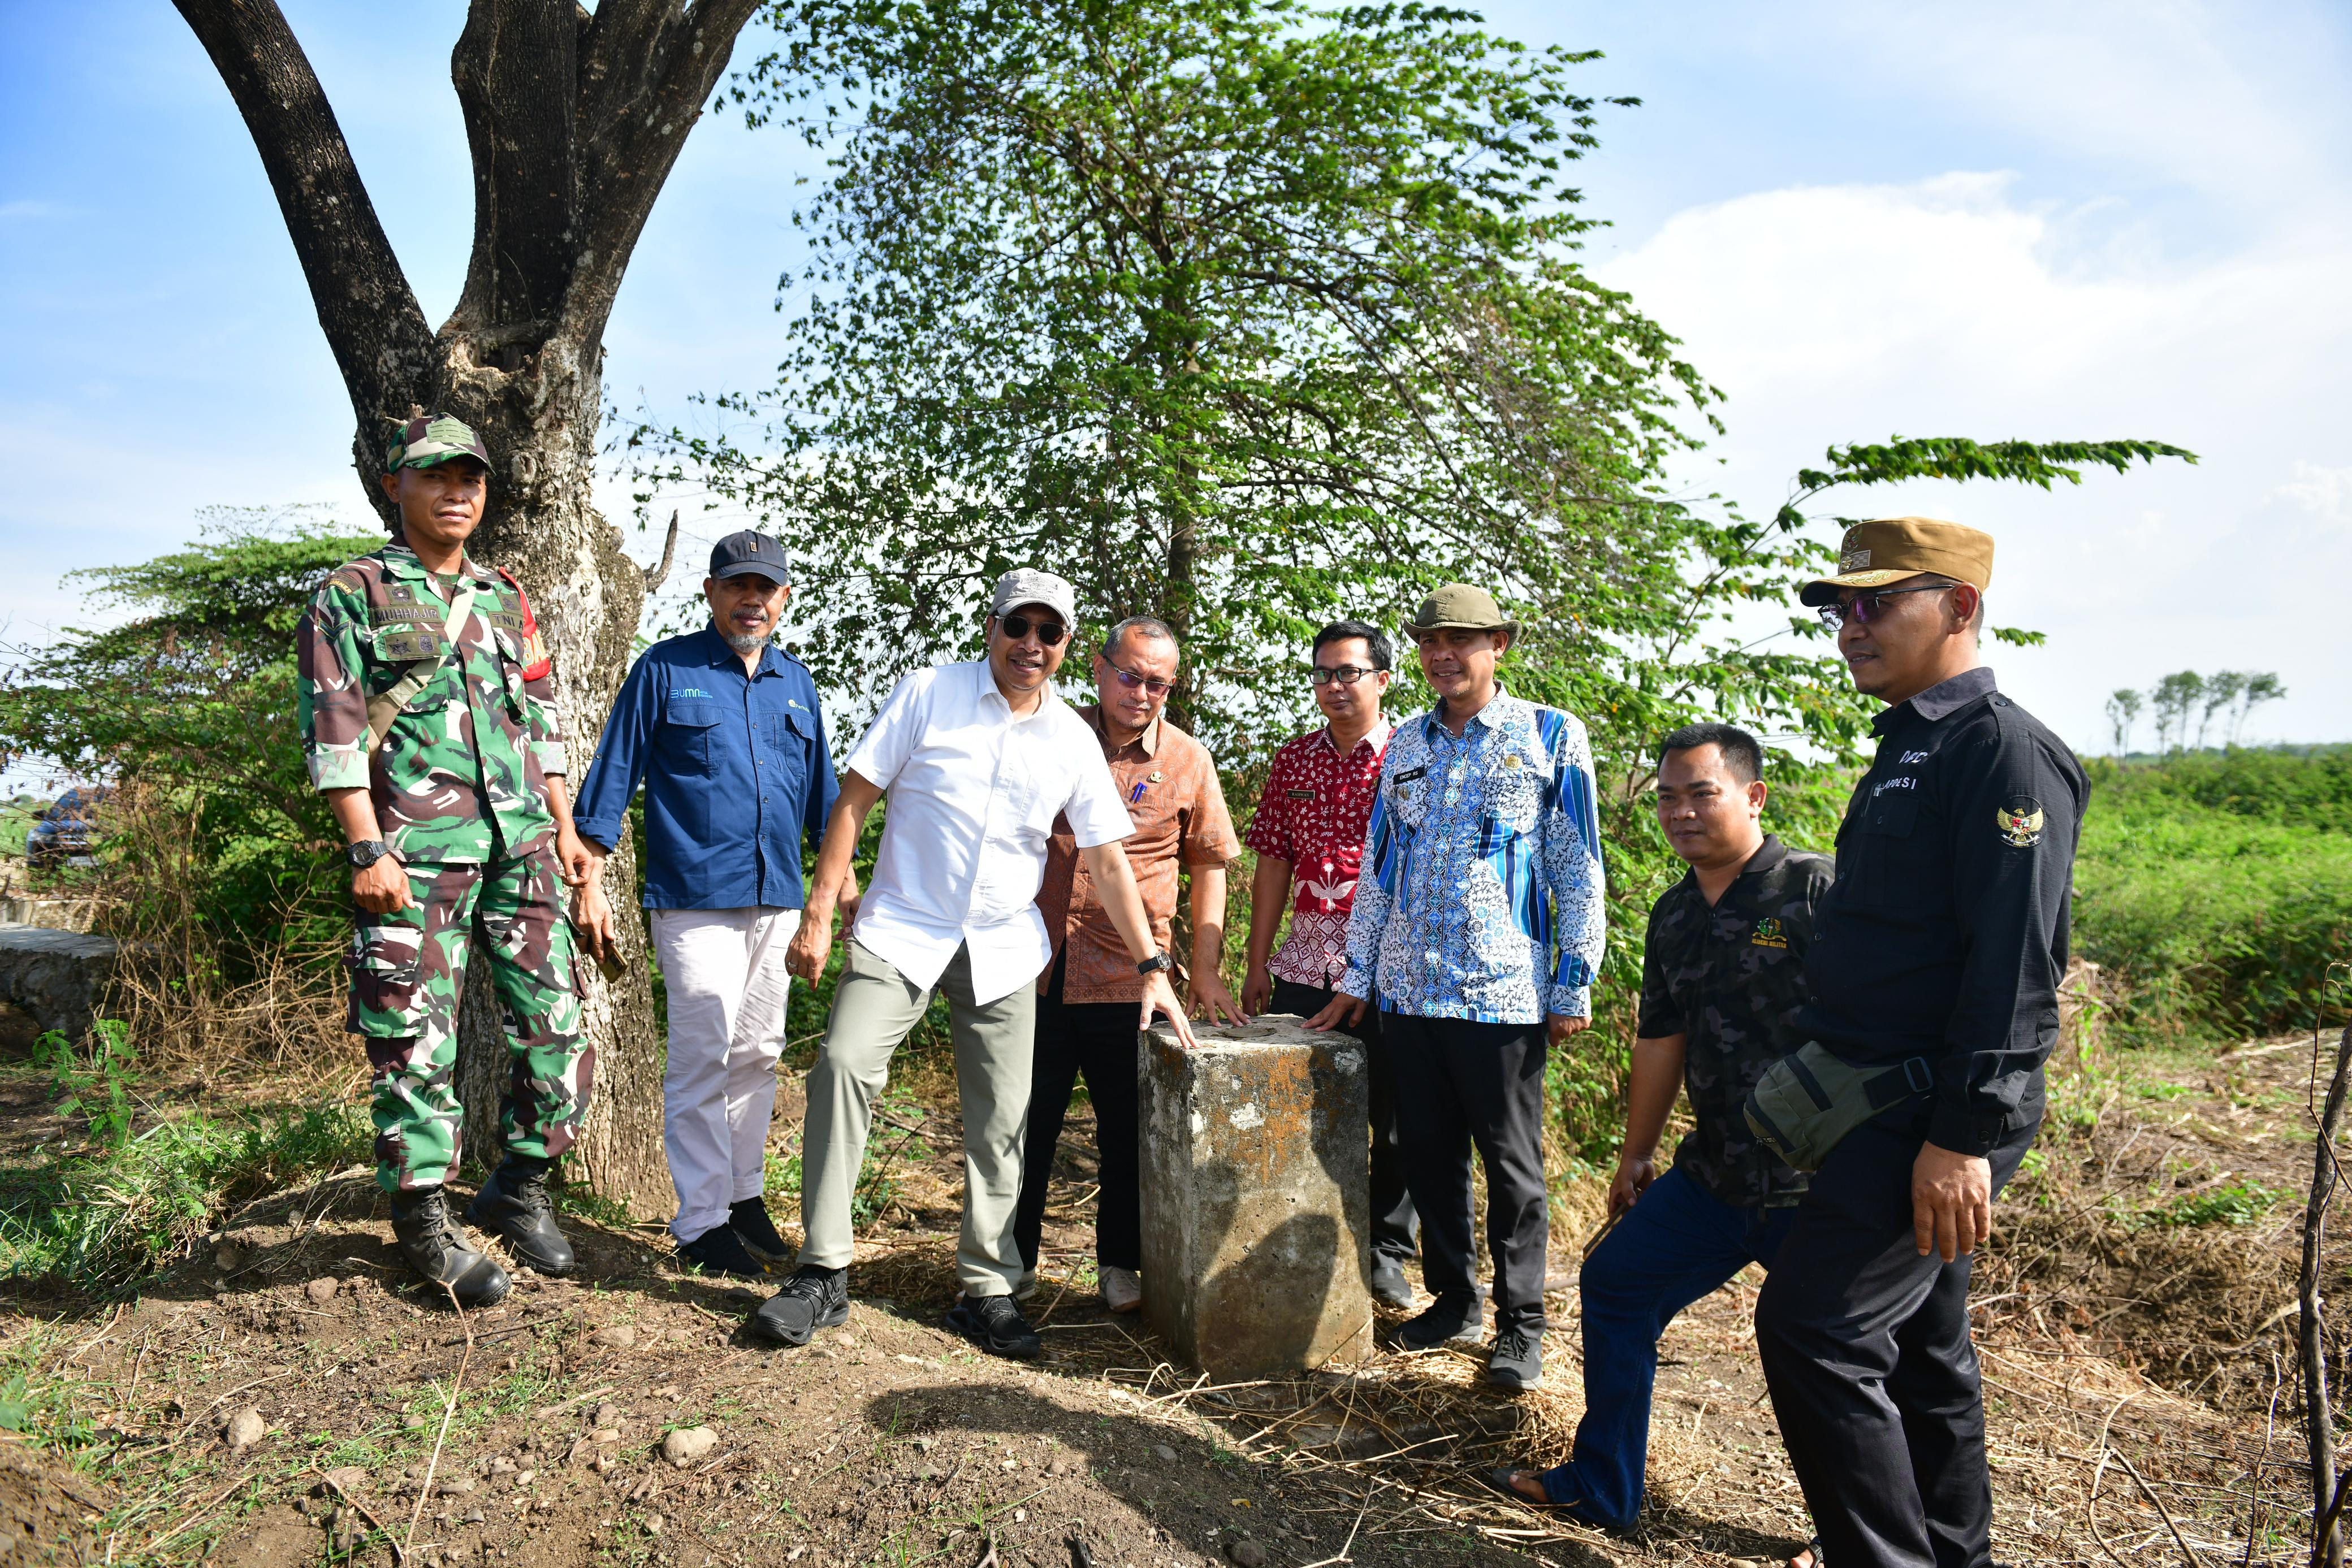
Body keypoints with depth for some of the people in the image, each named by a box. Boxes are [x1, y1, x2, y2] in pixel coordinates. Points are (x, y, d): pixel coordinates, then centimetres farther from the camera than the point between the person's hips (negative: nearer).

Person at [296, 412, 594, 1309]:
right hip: (415, 855, -5)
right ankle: (425, 1227, 14)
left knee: (555, 1027, 4)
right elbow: (331, 729, -4)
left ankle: (518, 1191, 22)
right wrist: (367, 849, -12)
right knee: (418, 1044, 0)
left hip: (522, 845, 5)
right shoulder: (353, 594, 3)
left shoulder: (507, 602, 18)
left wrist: (564, 826, 12)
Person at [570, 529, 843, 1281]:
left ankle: (744, 1191, 25)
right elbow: (612, 779, 0)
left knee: (759, 1052, 12)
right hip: (695, 900, -5)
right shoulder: (665, 670, 0)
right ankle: (702, 1221, 5)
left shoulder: (795, 681, 14)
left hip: (779, 900, 5)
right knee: (704, 1056, -5)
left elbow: (820, 791, 21)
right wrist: (591, 885, -4)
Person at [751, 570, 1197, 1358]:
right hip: (902, 930, -2)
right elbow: (854, 799, -2)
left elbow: (1108, 862, 6)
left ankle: (987, 1289, 18)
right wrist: (818, 912, -7)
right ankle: (823, 1274, -6)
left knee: (1002, 1114, 3)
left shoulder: (1074, 741, 3)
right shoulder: (929, 693, -3)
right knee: (843, 1064, -19)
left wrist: (1152, 967, 1)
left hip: (1003, 949, 3)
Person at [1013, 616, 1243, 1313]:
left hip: (1129, 978, 0)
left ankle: (1120, 1263, 26)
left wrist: (1205, 969, 2)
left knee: (1129, 1129, 8)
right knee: (1027, 1120, 10)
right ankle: (1015, 1259, 27)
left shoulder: (1188, 760, 2)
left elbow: (1209, 866, 8)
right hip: (1036, 969, 1)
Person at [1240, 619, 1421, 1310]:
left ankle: (1388, 1254, 23)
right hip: (1304, 963, 4)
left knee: (1395, 1116, 5)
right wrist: (1257, 962, 10)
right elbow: (1273, 863, 12)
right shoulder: (1294, 759, 11)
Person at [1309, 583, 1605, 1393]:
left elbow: (1579, 870, -1)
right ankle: (1452, 1299, 29)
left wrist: (1574, 985, -5)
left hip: (1504, 992, -4)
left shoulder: (1551, 736, 0)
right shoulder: (1406, 745, 13)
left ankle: (1520, 1323, 20)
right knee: (1429, 1152, 12)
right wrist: (1356, 976, 13)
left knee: (1511, 1162, 5)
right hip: (1408, 989, 5)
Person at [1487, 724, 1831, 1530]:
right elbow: (1661, 1041, 18)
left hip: (1815, 1184, -7)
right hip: (1715, 1175, 8)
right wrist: (1634, 1156, 24)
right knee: (1615, 1283, 12)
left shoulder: (1816, 889, -14)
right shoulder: (1674, 915, 9)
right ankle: (1601, 1489, 28)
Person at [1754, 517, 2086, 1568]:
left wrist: (1964, 1136, -24)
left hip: (1939, 1119, -10)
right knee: (1919, 1340, 18)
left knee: (1812, 1326, -11)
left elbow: (2013, 965, -22)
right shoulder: (1907, 751, 16)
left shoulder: (2006, 751, -15)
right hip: (1885, 1108, 10)